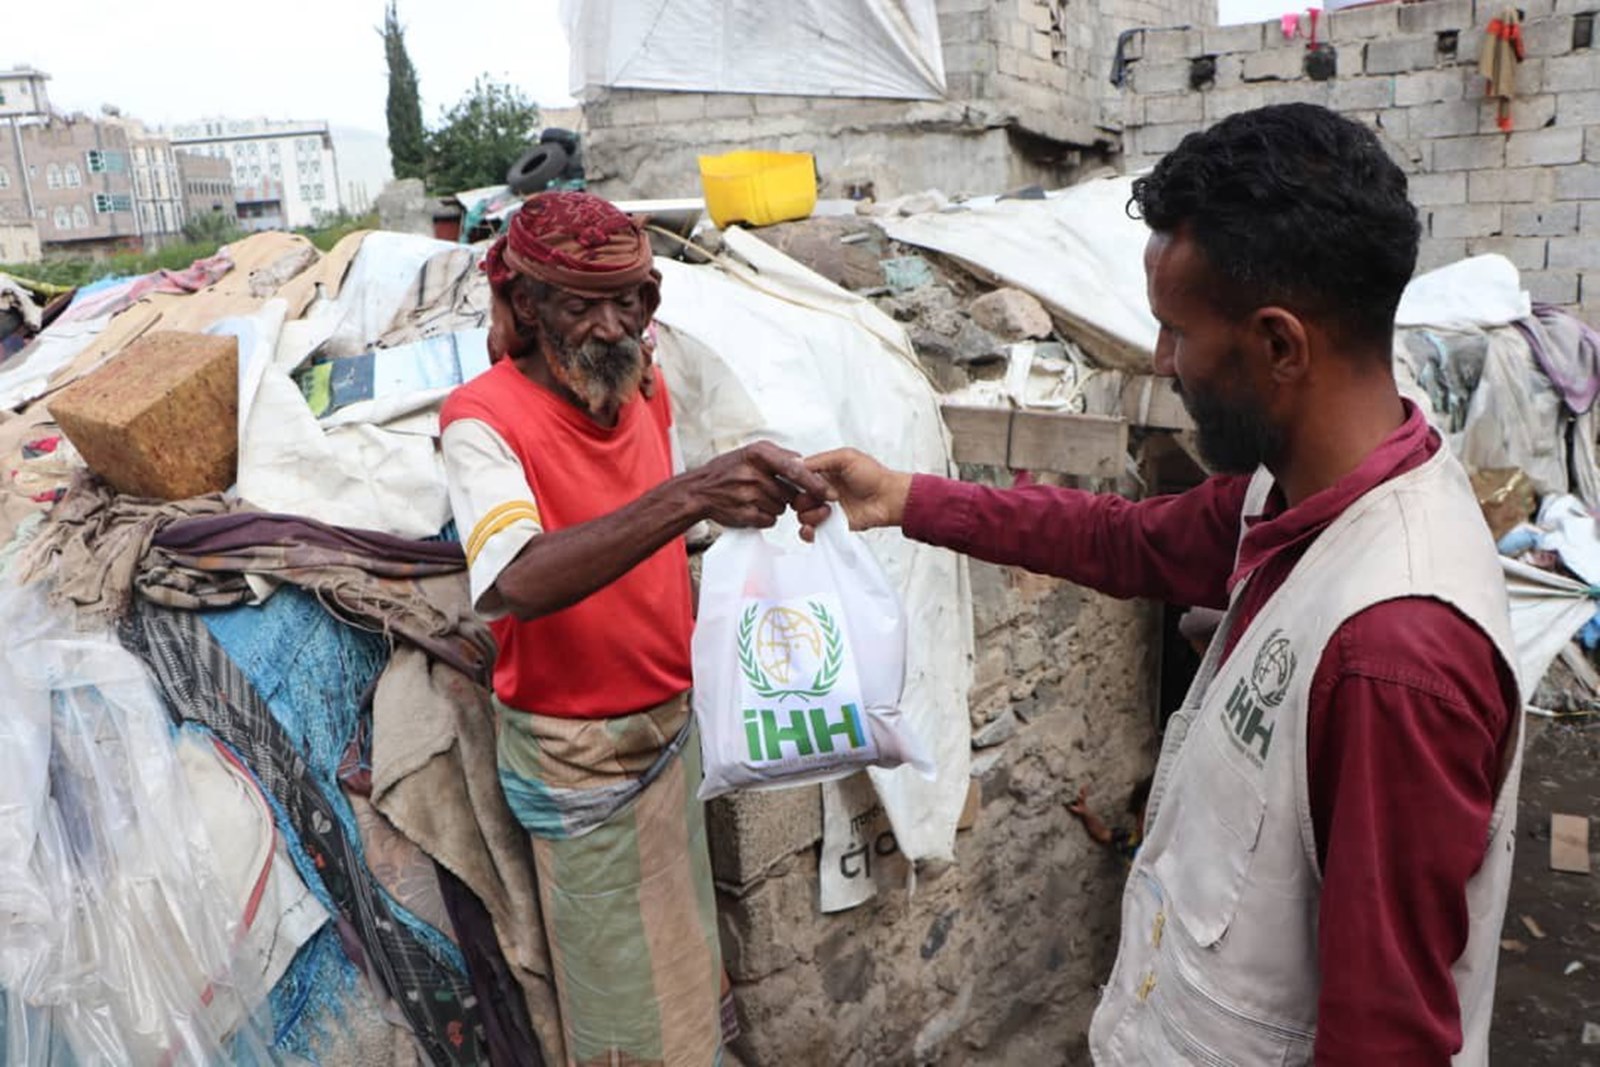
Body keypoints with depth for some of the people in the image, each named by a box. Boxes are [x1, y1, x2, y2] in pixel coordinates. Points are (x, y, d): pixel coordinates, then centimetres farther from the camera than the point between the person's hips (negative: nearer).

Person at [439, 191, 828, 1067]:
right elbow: (515, 584, -41)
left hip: (670, 721, 6)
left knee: (684, 952, 24)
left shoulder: (643, 389, -1)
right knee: (626, 994, 11)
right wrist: (689, 496, -51)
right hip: (579, 748, -6)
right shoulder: (482, 419, -22)